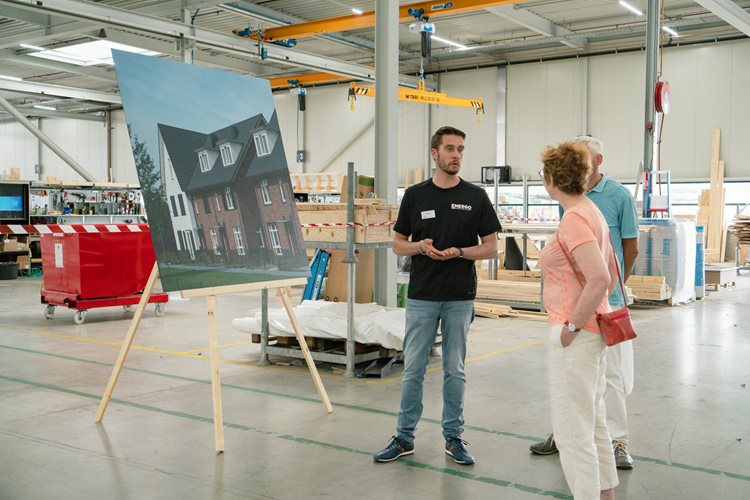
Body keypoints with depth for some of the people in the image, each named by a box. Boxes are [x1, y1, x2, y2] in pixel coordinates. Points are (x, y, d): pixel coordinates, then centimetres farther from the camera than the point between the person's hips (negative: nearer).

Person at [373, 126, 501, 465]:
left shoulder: (475, 197, 1)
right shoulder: (415, 195, 2)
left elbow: (491, 248, 1)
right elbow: (398, 244, 6)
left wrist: (458, 252, -16)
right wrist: (421, 247, -15)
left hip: (460, 298, 0)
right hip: (421, 297, 0)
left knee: (454, 370, 8)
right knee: (413, 369, 5)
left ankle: (453, 437, 20)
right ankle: (404, 437, 17)